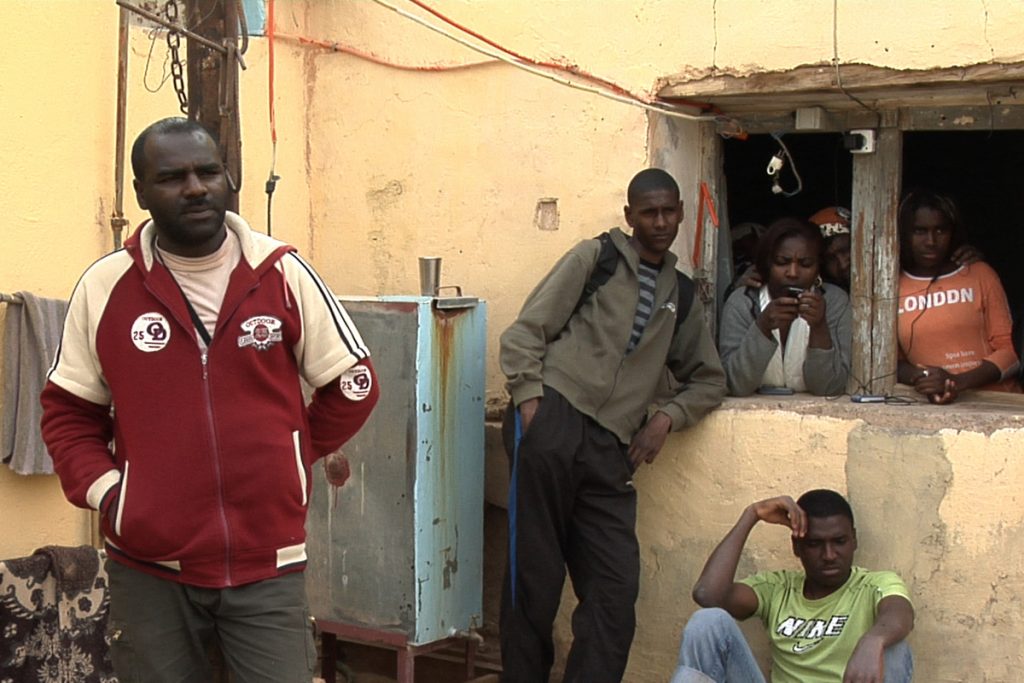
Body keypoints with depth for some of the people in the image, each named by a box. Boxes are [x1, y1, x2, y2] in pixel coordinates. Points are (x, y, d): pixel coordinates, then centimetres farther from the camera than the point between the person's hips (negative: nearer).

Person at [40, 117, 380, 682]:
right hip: (147, 569, 1)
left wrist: (292, 455, 5)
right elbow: (68, 410, 7)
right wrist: (102, 489, -6)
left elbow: (354, 384, 7)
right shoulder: (104, 287, -2)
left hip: (267, 563, 0)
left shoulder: (283, 274, -1)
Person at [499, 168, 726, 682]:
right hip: (553, 422, -4)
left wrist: (665, 417, 8)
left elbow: (708, 379, 28)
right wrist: (531, 409, -11)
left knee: (616, 592, -2)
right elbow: (524, 334, 2)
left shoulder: (682, 297, 22)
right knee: (534, 573, -6)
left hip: (610, 450, 5)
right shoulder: (595, 258, 9)